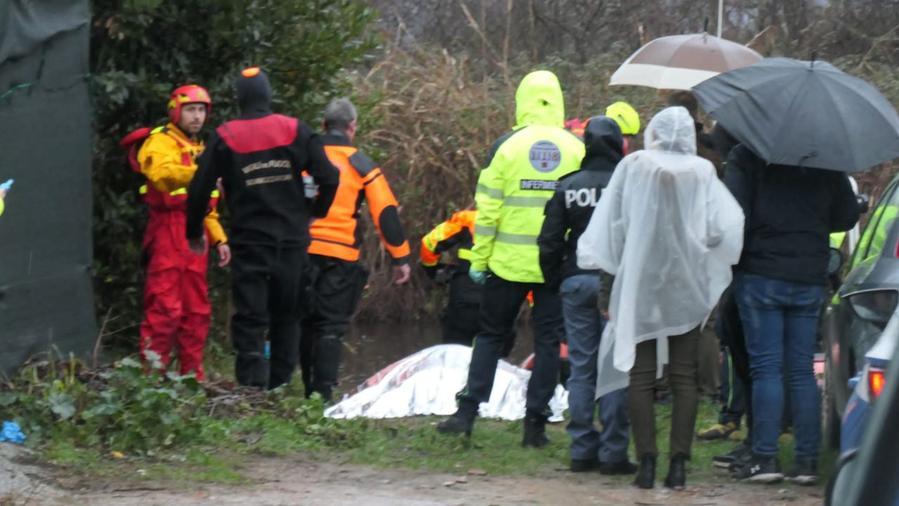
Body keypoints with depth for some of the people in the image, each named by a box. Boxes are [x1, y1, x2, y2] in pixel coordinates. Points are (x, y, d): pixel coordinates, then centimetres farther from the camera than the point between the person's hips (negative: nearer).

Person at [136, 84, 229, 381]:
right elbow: (163, 174, -26)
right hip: (168, 231, -9)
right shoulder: (161, 143, -2)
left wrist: (218, 238, 20)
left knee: (197, 311, 10)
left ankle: (193, 375, 15)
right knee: (165, 308, -14)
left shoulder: (199, 149, 27)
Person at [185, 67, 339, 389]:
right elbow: (328, 178, -2)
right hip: (292, 239, 2)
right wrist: (316, 213, 15)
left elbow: (200, 189, -1)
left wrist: (194, 233, 14)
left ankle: (252, 387, -12)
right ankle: (280, 385, 13)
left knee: (250, 319, -1)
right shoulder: (295, 131, 1)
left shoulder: (225, 138, -2)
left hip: (249, 242, -2)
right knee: (287, 317, 13)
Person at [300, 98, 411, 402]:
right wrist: (401, 257, 3)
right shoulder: (361, 165, 0)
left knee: (305, 323, 14)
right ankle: (322, 393, -11)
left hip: (301, 251, 3)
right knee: (331, 326, -1)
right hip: (339, 256, -3)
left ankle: (308, 392, 19)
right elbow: (385, 213, -2)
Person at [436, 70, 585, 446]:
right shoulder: (576, 149, 1)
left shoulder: (507, 146, -3)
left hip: (509, 261, 0)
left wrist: (479, 259, 2)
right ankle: (535, 422, 3)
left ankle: (468, 411, 3)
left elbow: (488, 207, -4)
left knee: (491, 334, 11)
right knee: (548, 340, 6)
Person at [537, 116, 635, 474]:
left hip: (576, 282, 3)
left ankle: (582, 449, 8)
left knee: (581, 367, 8)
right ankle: (612, 452, -1)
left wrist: (554, 280, 16)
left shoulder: (569, 186, 3)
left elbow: (550, 241, 4)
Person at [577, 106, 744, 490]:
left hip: (638, 286, -1)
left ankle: (646, 462, -4)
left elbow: (613, 228, -1)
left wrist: (608, 286, 4)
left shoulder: (633, 167, 0)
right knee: (684, 377, 4)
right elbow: (722, 229, -8)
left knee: (640, 376, 3)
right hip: (686, 289, 1)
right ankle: (679, 462, -2)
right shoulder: (702, 173, 1)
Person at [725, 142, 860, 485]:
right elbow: (848, 216, 10)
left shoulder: (746, 157, -7)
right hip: (810, 279, 3)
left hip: (760, 276, -3)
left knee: (766, 367, 0)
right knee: (802, 370, 7)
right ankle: (807, 460, 4)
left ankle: (765, 457, -4)